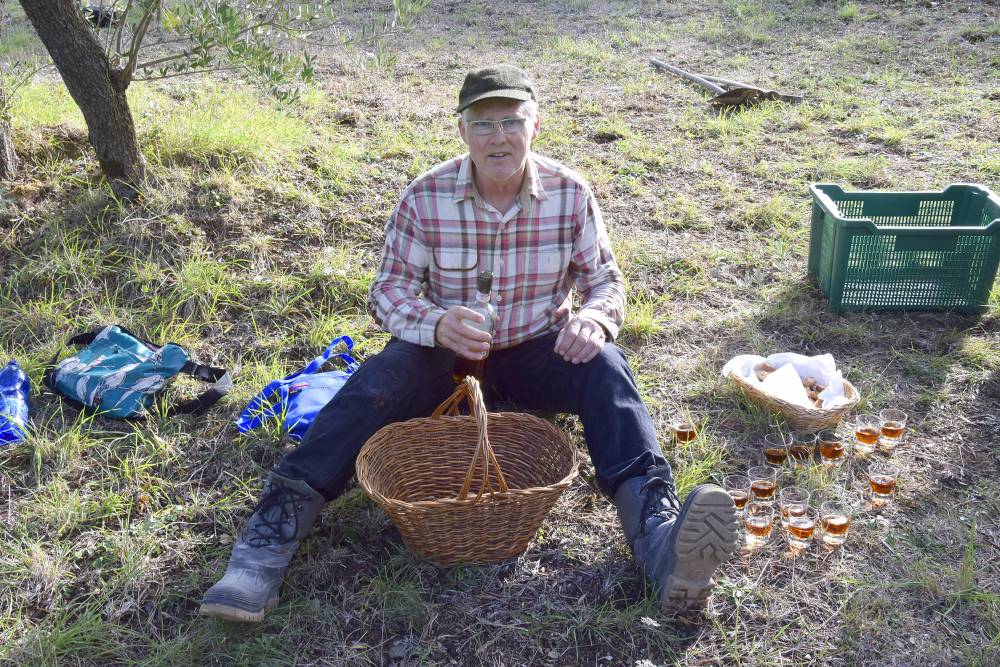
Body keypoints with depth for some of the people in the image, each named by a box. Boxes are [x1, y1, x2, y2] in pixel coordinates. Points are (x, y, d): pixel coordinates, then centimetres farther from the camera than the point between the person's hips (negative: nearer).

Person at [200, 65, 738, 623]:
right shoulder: (426, 198, -11)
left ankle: (657, 536, -47)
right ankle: (274, 529, -36)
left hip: (536, 352, 1)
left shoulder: (571, 194, -8)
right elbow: (389, 291, -8)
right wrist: (435, 324, -31)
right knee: (378, 381, -30)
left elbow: (607, 280, 0)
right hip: (446, 352, 0)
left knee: (604, 367, -30)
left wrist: (594, 318, -25)